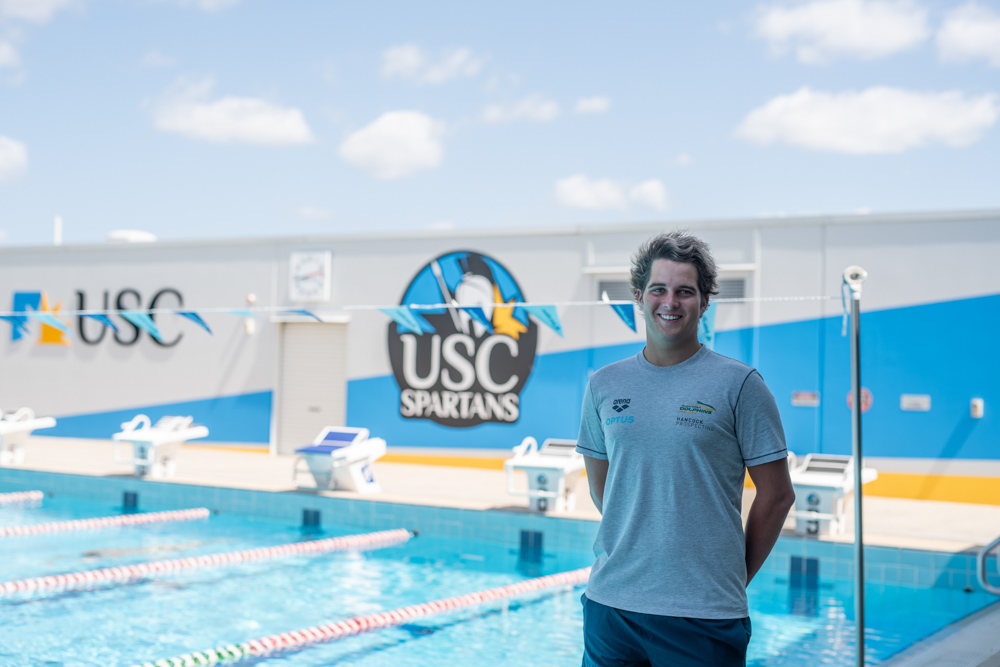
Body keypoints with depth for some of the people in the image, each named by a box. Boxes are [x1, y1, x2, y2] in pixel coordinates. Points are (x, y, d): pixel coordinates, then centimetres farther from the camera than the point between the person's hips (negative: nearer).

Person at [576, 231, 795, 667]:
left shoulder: (739, 384, -3)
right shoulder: (604, 385, 7)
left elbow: (777, 495, 0)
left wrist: (735, 578, 2)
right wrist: (635, 550, 11)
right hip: (609, 601, 3)